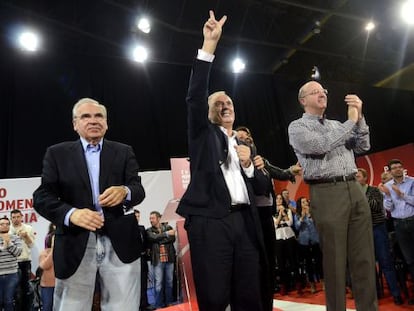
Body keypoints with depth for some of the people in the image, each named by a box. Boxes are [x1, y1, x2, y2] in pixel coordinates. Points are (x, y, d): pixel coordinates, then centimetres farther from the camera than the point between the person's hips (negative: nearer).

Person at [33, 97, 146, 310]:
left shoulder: (124, 152, 10)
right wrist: (71, 213, -20)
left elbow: (138, 190, 1)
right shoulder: (57, 153, 9)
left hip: (120, 244, 1)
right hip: (76, 246, 0)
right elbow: (42, 196, 0)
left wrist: (124, 191, -24)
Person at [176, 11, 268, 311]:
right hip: (210, 222, -4)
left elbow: (261, 187, 21)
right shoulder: (203, 134, 11)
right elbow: (195, 97, -7)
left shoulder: (245, 144, 23)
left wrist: (248, 165, 0)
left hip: (245, 222, 5)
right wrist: (209, 45, -11)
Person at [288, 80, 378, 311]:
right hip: (327, 194, -5)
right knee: (335, 259, 0)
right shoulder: (297, 127, 4)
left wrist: (359, 118, 4)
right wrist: (351, 122, -5)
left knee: (365, 257, 5)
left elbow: (363, 147, 16)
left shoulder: (337, 125, 22)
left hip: (354, 189, 6)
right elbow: (321, 145, -13)